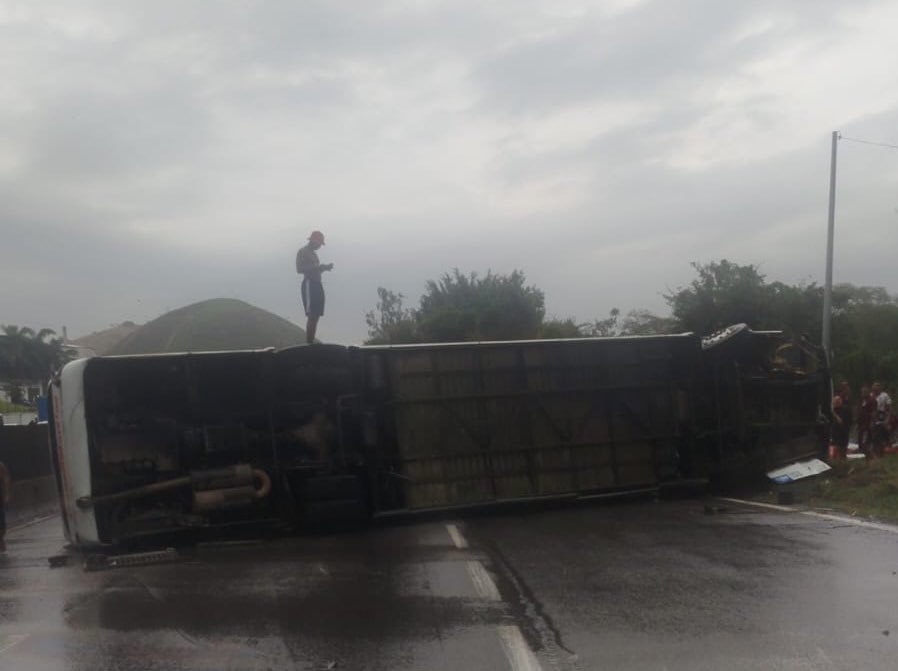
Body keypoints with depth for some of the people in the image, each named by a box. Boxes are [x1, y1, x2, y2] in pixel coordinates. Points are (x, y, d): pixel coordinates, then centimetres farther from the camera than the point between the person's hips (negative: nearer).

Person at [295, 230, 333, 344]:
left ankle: (311, 343, 4)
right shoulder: (303, 251, -5)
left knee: (316, 316, 4)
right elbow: (299, 269, -16)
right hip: (309, 284, -9)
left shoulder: (313, 252, 22)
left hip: (317, 284, 9)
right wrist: (317, 267, -21)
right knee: (311, 315, -16)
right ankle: (308, 343, -18)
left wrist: (324, 267, 12)